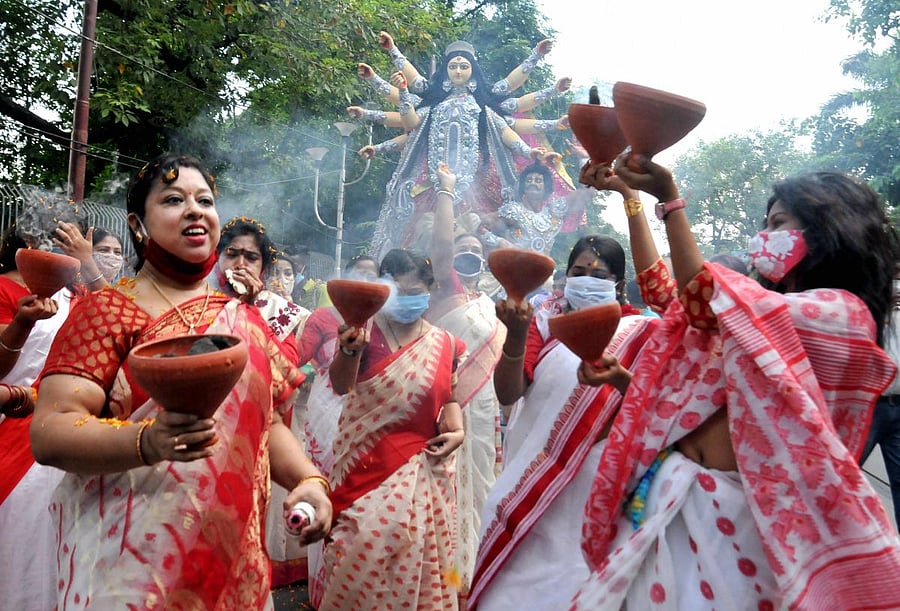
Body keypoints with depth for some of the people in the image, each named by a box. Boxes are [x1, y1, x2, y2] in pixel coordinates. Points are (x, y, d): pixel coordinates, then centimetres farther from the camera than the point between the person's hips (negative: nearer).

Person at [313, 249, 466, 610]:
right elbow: (340, 385, -18)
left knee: (414, 551, 9)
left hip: (420, 467, 3)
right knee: (364, 548, 0)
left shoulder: (444, 344, 4)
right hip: (367, 464, -2)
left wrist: (457, 430, -7)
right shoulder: (366, 330, -6)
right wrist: (349, 349, -38)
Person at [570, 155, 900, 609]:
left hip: (731, 507, -7)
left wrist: (670, 199, -19)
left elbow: (705, 303, -23)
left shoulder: (844, 312, -11)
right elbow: (660, 286, 13)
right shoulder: (759, 302, 14)